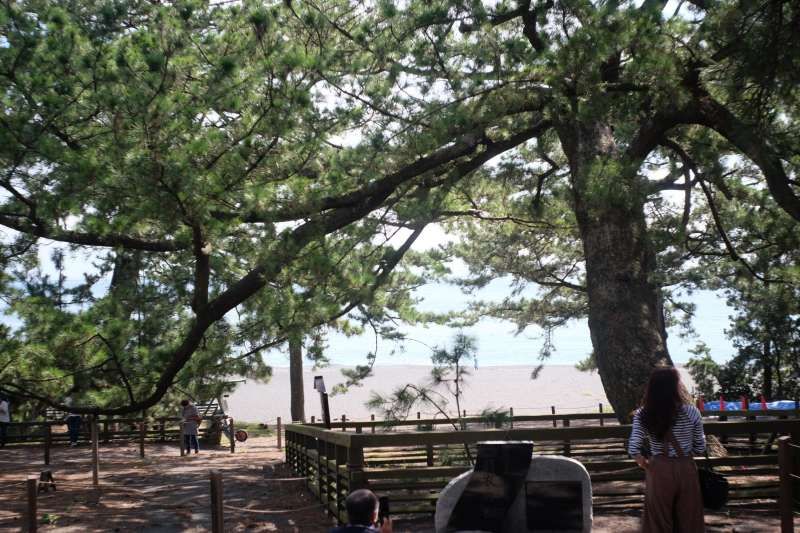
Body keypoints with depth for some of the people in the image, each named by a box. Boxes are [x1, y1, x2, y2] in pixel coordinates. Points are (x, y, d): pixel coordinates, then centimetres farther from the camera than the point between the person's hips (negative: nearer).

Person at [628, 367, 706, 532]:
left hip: (659, 471, 0)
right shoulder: (691, 412, -8)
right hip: (686, 470, 0)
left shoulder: (643, 415, -9)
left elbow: (633, 450, -15)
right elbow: (700, 447, 0)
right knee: (688, 519, 16)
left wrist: (647, 465, 3)